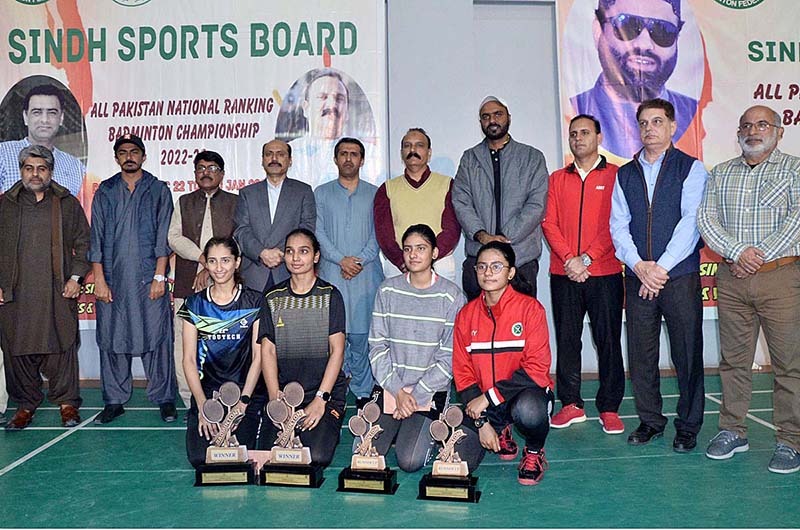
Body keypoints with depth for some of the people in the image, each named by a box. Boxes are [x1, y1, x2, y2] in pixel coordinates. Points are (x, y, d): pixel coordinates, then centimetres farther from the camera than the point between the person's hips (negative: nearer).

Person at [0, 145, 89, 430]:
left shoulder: (67, 204, 9)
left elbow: (83, 243, 8)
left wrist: (76, 277, -2)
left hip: (58, 292, -1)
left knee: (62, 347, 1)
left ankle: (67, 402, 14)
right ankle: (26, 404, 19)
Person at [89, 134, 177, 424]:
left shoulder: (159, 190, 7)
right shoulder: (105, 191, 12)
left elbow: (164, 237, 1)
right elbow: (96, 238, 7)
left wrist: (159, 277, -8)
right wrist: (99, 279, -2)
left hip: (149, 278, -2)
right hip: (113, 279, 2)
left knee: (157, 337, -1)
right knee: (112, 338, 5)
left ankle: (164, 399, 9)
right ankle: (114, 400, 16)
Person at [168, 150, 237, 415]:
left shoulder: (236, 203, 11)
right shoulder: (184, 202, 19)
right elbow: (174, 237, 6)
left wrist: (212, 267, -9)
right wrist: (203, 257, -8)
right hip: (187, 284, 2)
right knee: (183, 344, -1)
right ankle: (190, 401, 8)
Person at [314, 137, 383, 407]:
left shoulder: (375, 194, 12)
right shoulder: (321, 193, 12)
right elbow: (317, 232, 3)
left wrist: (361, 260, -11)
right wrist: (341, 259, -10)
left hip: (366, 273, 0)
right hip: (332, 273, 0)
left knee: (362, 334, -2)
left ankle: (362, 391, 8)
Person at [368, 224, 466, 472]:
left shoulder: (451, 296, -5)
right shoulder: (388, 290, 3)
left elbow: (449, 357, -5)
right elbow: (377, 346, 2)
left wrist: (416, 395, -11)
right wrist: (397, 391, -9)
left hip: (431, 390, -2)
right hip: (389, 387, 2)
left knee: (409, 461, -16)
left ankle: (424, 431, 15)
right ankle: (399, 427, 17)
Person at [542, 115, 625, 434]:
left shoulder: (615, 176, 4)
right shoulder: (557, 179, 14)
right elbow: (549, 223, 5)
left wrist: (586, 259, -13)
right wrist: (569, 259, -9)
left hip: (604, 273, -3)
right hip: (564, 274, 3)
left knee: (608, 340, 1)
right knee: (566, 339, 6)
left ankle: (609, 408, 11)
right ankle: (571, 404, 17)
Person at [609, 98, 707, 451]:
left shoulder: (691, 168, 3)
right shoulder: (625, 174, 13)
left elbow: (691, 222, -7)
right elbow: (618, 225, 5)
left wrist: (662, 267, -14)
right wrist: (640, 266, -9)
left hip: (680, 275, -3)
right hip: (637, 277, 3)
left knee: (687, 353, 3)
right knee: (640, 353, 7)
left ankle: (688, 426, 16)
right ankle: (650, 421, 21)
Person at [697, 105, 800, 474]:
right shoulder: (720, 174, 14)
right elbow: (706, 218, 2)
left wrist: (760, 254, -16)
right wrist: (738, 251, -13)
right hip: (731, 278, 3)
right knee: (733, 359, 9)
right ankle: (732, 431, 20)